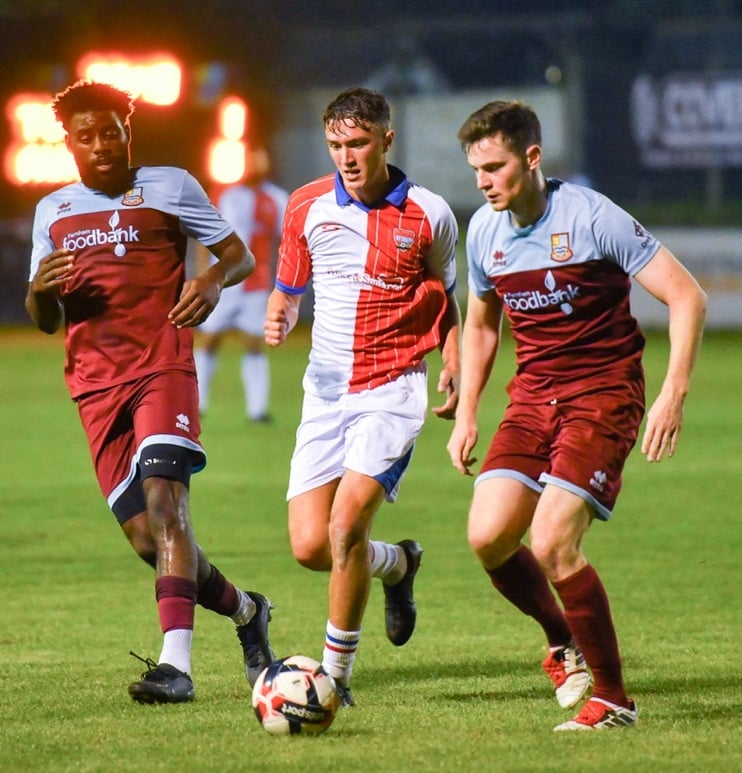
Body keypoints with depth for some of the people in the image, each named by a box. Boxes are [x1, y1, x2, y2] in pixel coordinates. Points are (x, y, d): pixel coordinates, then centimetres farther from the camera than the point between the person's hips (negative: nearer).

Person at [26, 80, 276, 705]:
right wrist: (40, 288, -4)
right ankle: (245, 611, 27)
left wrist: (213, 280, -15)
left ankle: (176, 663, -35)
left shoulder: (169, 187, 7)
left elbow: (241, 255, 8)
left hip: (164, 368, -5)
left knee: (164, 499, -25)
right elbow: (45, 321, 21)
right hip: (96, 387, 5)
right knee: (147, 538, 0)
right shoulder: (53, 212, 18)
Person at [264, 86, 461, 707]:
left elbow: (445, 299, 14)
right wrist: (278, 318, -7)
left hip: (393, 389, -3)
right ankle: (397, 564, 30)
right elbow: (289, 288, 16)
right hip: (326, 391, 3)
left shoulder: (429, 215, -1)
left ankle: (337, 674, -6)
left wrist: (454, 370, 2)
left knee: (346, 524, -20)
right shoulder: (307, 207, 3)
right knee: (310, 545, -5)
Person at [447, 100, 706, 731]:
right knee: (489, 536, -11)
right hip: (534, 394, 6)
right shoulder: (485, 231, 3)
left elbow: (687, 298, -14)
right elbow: (480, 325, 21)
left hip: (604, 390, -6)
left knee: (552, 543, -19)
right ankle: (563, 640, 18)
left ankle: (613, 698, -4)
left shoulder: (592, 218, -16)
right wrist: (466, 416, 14)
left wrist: (673, 396, -22)